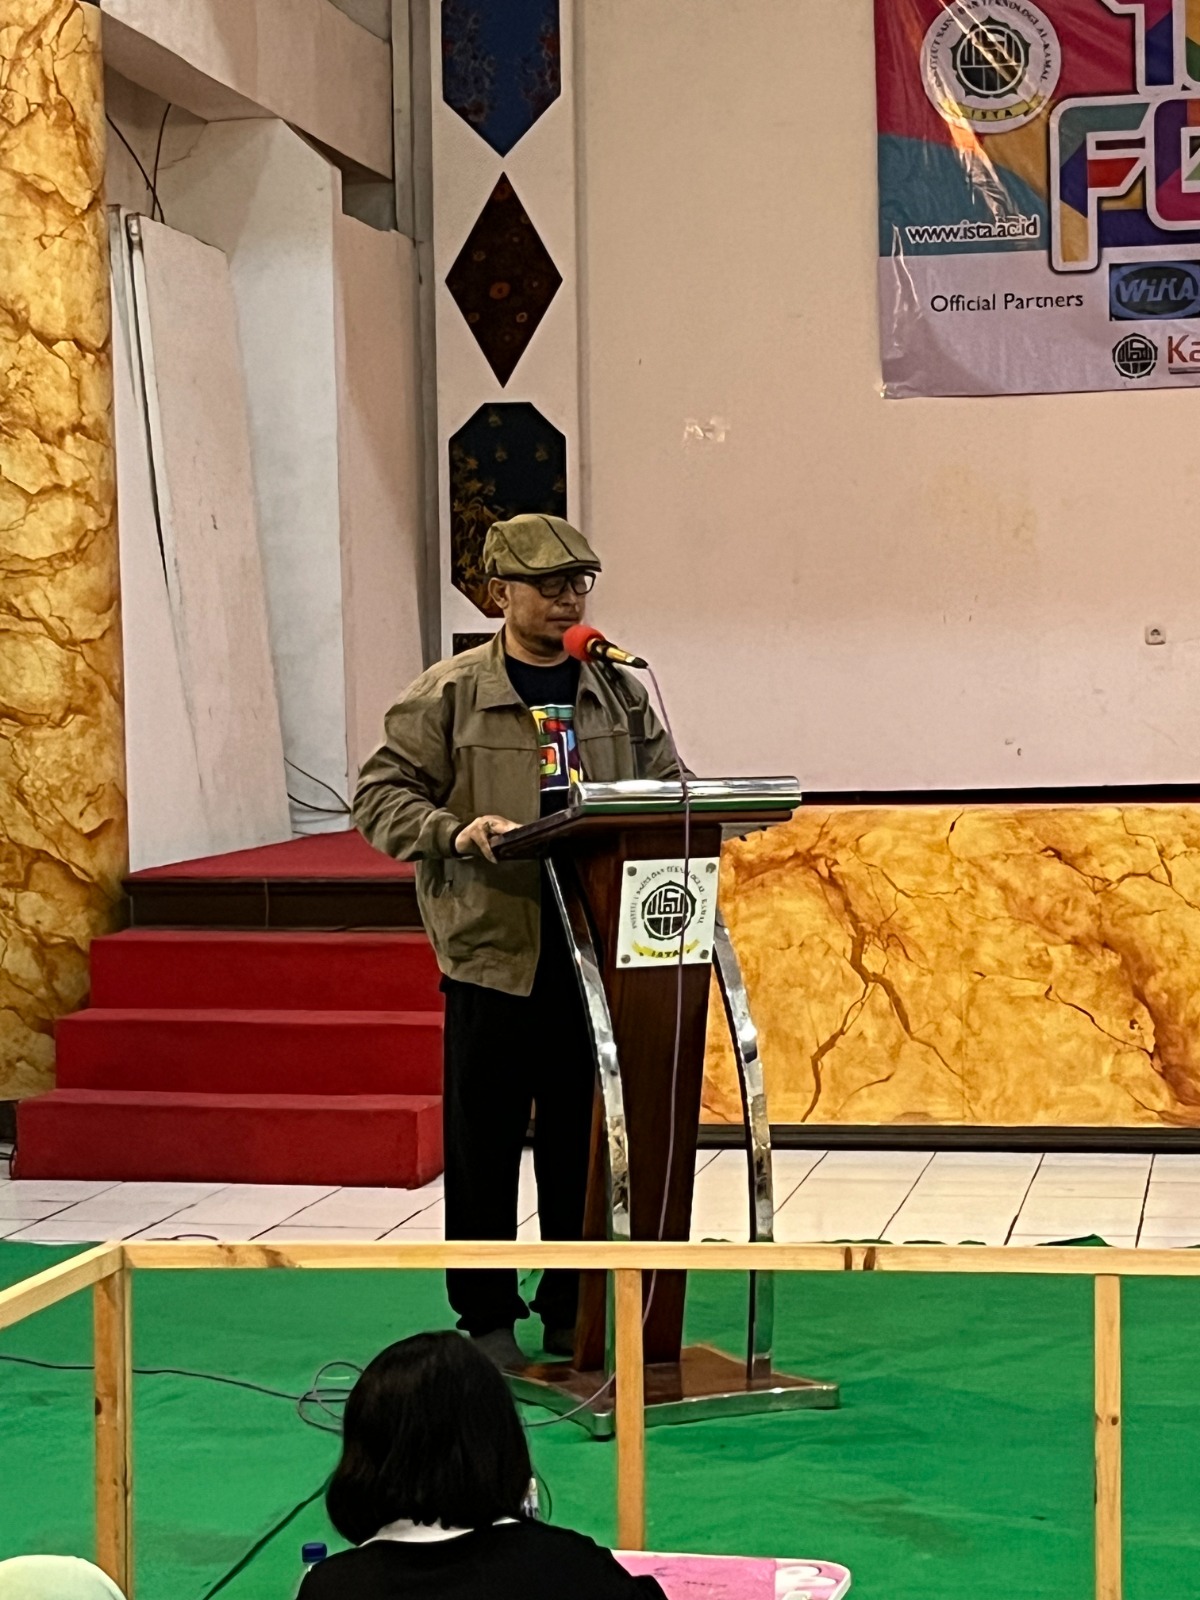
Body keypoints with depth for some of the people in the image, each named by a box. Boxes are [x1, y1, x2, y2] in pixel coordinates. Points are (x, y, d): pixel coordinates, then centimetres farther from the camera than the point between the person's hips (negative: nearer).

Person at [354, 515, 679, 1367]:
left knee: (585, 1140, 9)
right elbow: (382, 795, -2)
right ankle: (487, 1315, 15)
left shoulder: (622, 693, 10)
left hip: (598, 950, 3)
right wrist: (455, 831, -19)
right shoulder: (448, 694, -1)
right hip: (492, 949, -3)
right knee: (484, 1143, 3)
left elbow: (670, 787, 13)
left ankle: (574, 1310, 21)